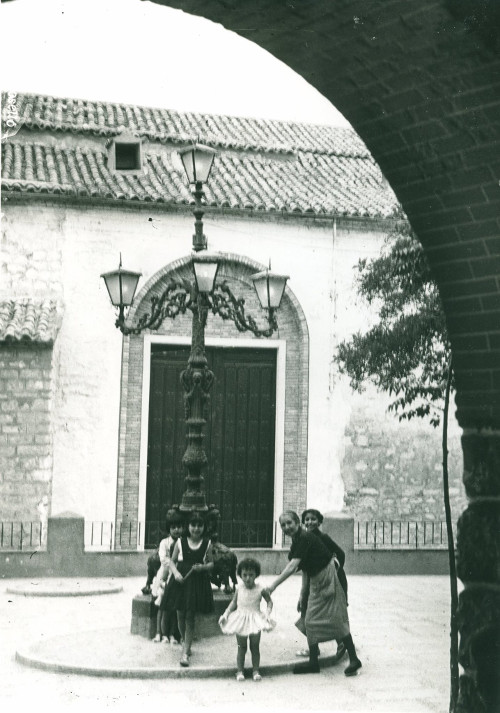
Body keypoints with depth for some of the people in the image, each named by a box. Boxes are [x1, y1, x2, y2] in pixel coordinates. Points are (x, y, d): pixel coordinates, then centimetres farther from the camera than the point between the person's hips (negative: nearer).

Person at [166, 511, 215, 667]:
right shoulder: (180, 542, 1)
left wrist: (203, 567, -13)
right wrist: (176, 573, -13)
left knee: (190, 617, -3)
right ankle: (185, 642, 32)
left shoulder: (207, 544, 2)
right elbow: (172, 561, 5)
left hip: (198, 582, -1)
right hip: (181, 581, 1)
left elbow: (211, 563, 7)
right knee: (180, 615, 7)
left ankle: (185, 652, -1)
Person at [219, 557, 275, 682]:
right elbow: (233, 603, 6)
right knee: (241, 647, 8)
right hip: (241, 620, 1)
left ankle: (256, 670, 18)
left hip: (255, 620, -1)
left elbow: (269, 601, -1)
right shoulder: (239, 590, -7)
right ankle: (240, 671, 14)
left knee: (255, 647, 9)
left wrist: (268, 613, -16)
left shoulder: (260, 590, -12)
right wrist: (225, 614, -5)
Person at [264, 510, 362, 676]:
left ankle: (354, 659, 5)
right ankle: (313, 662, 15)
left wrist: (273, 585, -33)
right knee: (310, 621, 8)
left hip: (328, 577, -9)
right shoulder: (297, 541, 7)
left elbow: (292, 567, -30)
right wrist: (302, 594, 11)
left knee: (337, 619, -5)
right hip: (316, 581, 9)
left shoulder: (305, 538, -22)